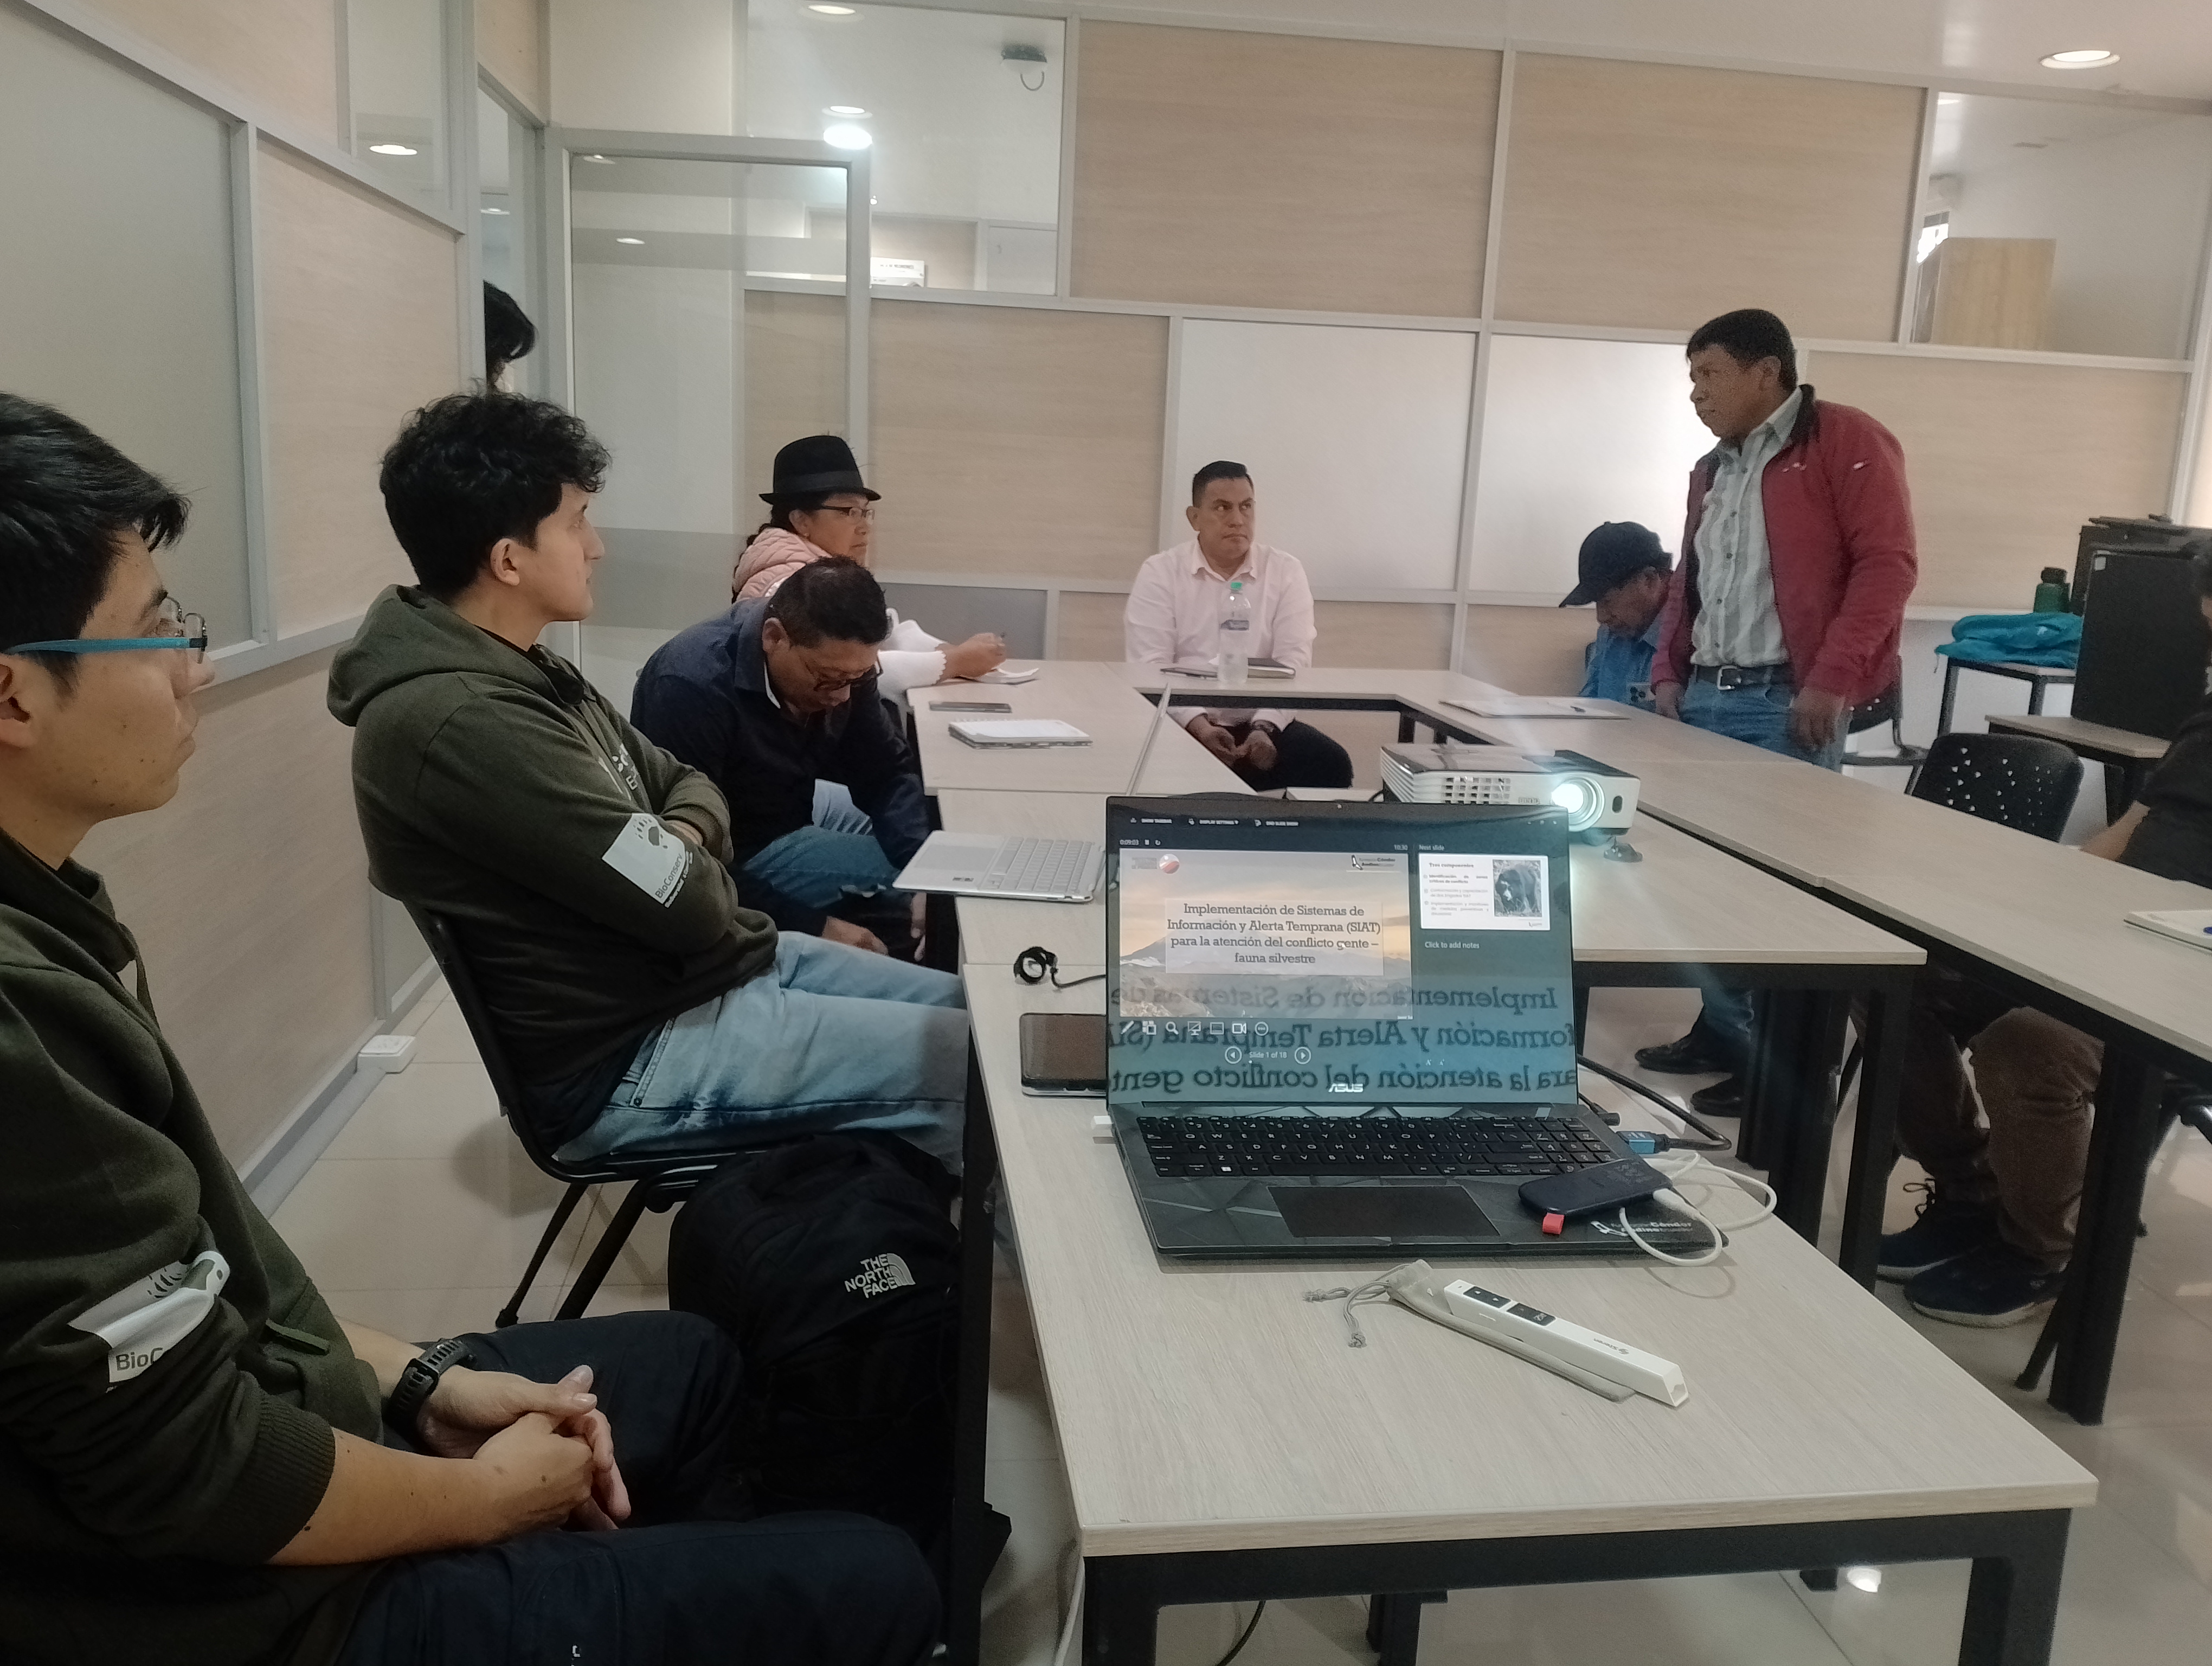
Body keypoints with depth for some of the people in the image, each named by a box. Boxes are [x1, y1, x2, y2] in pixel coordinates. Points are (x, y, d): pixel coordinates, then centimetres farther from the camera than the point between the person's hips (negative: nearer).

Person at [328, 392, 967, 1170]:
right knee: (971, 1064, -11)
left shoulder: (521, 670, 8)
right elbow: (691, 907, -25)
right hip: (628, 1055, -10)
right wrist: (685, 867, -2)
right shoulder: (458, 724, -26)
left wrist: (676, 847, -9)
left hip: (709, 970, 10)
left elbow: (686, 784, 14)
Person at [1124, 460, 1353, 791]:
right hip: (1182, 726, -2)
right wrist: (1198, 726, -22)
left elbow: (1293, 663, -3)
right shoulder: (1159, 573, 1)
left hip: (1261, 724, 2)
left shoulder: (1286, 572, 6)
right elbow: (1149, 667, -7)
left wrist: (1264, 728, -20)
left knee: (1331, 764, -22)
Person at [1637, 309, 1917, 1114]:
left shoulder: (1845, 440, -3)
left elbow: (1887, 561, -11)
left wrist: (1831, 681, -17)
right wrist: (1669, 673, 13)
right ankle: (1721, 1031, 21)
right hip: (1706, 695, 8)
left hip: (1788, 702, -7)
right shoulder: (1712, 472, 21)